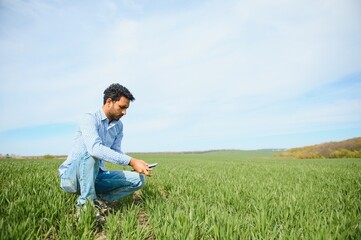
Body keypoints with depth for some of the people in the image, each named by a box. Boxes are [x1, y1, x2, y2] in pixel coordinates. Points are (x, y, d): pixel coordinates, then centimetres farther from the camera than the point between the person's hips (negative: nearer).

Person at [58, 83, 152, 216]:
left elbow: (116, 152, -2)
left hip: (96, 175, 6)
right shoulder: (90, 118, -19)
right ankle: (86, 203, -25)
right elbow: (95, 148, -37)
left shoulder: (118, 126, 4)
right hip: (71, 175, -6)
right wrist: (131, 161, -42)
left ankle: (98, 198, -6)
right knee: (92, 153, -38)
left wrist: (136, 163, -21)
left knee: (139, 179, -8)